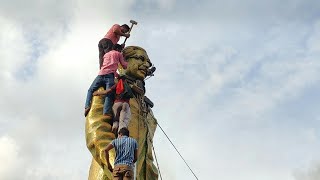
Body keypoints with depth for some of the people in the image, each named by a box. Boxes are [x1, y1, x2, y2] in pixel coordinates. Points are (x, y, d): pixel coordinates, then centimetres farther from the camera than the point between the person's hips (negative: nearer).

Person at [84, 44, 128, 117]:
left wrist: (117, 75, 42)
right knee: (109, 94, -18)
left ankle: (87, 106, -5)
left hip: (101, 74, 4)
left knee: (91, 90, 17)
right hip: (110, 74, -4)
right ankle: (106, 112, -38)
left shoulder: (106, 54, 34)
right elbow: (124, 65, 20)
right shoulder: (118, 54, 21)